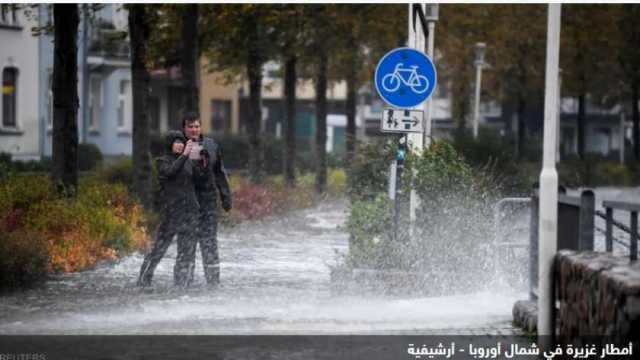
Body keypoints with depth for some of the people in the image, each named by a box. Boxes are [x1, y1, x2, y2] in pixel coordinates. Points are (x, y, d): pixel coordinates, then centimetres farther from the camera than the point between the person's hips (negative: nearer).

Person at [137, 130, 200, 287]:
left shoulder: (187, 161, 13)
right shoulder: (162, 161, -1)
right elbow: (170, 172, -22)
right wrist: (184, 155, -25)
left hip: (189, 212, 5)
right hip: (171, 212, -5)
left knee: (186, 251, 4)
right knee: (159, 248, -4)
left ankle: (182, 284, 8)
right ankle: (143, 282, 4)